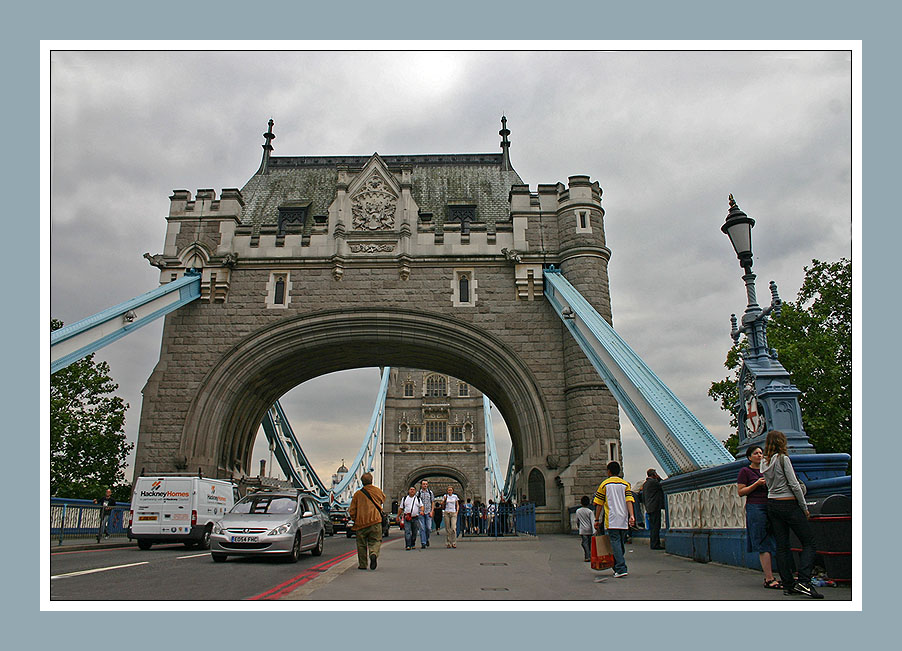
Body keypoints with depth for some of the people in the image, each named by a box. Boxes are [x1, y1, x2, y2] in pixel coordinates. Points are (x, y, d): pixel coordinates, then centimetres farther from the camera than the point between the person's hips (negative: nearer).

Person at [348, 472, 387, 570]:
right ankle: (373, 554, -23)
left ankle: (362, 564, 14)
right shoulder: (377, 491, 3)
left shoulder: (357, 494, -1)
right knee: (375, 541, 6)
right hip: (375, 521, 0)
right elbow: (383, 499, 25)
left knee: (361, 544, 12)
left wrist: (355, 519, 16)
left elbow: (352, 511, 1)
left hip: (361, 523, 0)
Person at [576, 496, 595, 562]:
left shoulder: (578, 511, 2)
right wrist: (594, 531, -10)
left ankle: (587, 557, -10)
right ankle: (591, 556, 14)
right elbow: (592, 521, -12)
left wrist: (578, 526, 32)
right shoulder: (590, 511, -7)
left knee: (585, 544, 0)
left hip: (582, 531, 1)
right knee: (590, 544, 12)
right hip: (590, 530, -1)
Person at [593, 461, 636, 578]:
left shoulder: (604, 484, 2)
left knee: (615, 543, -7)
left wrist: (597, 520, 9)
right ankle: (618, 567, 21)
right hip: (624, 521, 4)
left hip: (611, 521, -3)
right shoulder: (625, 484, 9)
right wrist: (632, 516, -11)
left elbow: (599, 504, 2)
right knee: (621, 544, 14)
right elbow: (629, 501, -4)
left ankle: (621, 569, -17)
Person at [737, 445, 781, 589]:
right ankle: (769, 579, -9)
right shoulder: (745, 471, 0)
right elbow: (740, 492, -5)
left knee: (770, 544, 7)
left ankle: (768, 575, 13)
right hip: (755, 508, -7)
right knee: (764, 545, -9)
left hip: (769, 507, 7)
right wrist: (757, 484, -13)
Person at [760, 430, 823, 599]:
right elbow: (794, 484, -12)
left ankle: (788, 585, 9)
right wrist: (805, 508, -5)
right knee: (808, 542, 0)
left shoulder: (764, 462, 9)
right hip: (788, 504, -7)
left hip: (772, 505, 7)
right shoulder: (783, 458, -11)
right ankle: (803, 581, -11)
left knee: (782, 545, 8)